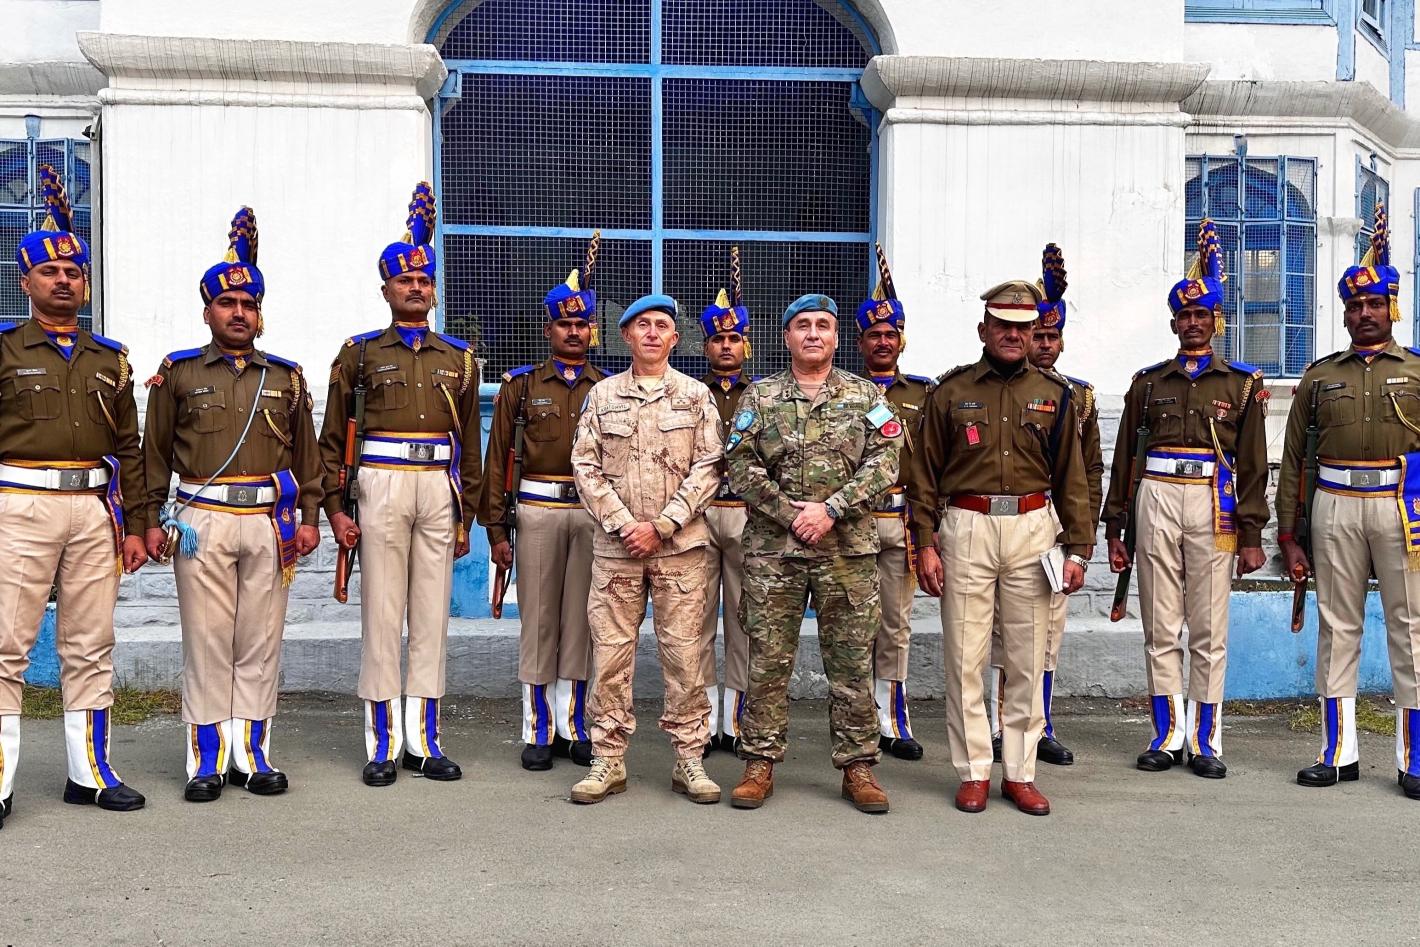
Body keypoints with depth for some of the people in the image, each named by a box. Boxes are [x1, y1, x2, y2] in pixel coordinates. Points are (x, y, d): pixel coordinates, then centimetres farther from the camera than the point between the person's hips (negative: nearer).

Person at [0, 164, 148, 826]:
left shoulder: (110, 359, 15)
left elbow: (128, 448, 16)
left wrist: (134, 525, 11)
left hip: (96, 508, 4)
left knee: (91, 648, 9)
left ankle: (91, 773, 18)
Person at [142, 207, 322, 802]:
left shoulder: (286, 377, 12)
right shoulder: (178, 373, 7)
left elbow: (307, 453, 13)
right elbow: (155, 452, 8)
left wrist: (309, 517, 6)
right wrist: (153, 520, 2)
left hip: (270, 522, 2)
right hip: (203, 522, -2)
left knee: (262, 642, 4)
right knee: (207, 641, 0)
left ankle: (254, 754, 13)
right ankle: (207, 761, 8)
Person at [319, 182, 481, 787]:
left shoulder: (458, 358, 13)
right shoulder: (360, 352, 6)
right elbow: (333, 438, 4)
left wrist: (466, 515, 11)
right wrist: (335, 509, -4)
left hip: (440, 488, 2)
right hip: (382, 485, -2)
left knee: (432, 612, 5)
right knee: (382, 612, -1)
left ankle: (424, 740, 13)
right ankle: (383, 744, 7)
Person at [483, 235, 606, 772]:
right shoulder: (521, 385, 5)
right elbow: (499, 459, 4)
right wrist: (496, 529, 0)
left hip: (595, 511, 1)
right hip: (538, 510, -1)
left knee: (581, 618, 5)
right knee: (538, 620, 2)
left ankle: (573, 726, 16)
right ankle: (538, 731, 11)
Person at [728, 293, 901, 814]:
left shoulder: (865, 395, 8)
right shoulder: (759, 397, 7)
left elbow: (885, 461, -2)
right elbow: (741, 465, -1)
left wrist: (831, 508, -13)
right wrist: (789, 512, -11)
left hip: (848, 548, 0)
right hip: (773, 547, 0)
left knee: (852, 661, 4)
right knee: (768, 659, 3)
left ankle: (858, 766, 14)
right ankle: (760, 764, 14)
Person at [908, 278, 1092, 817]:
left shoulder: (1054, 394, 10)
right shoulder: (952, 391, 5)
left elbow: (1072, 478, 10)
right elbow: (925, 473, 4)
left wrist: (1078, 549, 4)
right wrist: (925, 544, -3)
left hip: (1033, 529, 2)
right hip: (967, 528, -1)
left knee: (1027, 659, 6)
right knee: (965, 657, 1)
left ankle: (1020, 772, 16)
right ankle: (974, 771, 12)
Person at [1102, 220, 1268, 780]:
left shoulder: (1242, 383, 8)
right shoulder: (1148, 382, 12)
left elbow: (1253, 465, 4)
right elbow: (1124, 459, 11)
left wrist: (1252, 535, -2)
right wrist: (1114, 530, 7)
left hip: (1213, 506, -1)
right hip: (1156, 501, 2)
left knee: (1209, 630, 1)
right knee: (1160, 627, 4)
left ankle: (1206, 741, 9)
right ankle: (1167, 736, 13)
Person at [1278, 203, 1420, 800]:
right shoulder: (1319, 376, 11)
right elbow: (1293, 459, 9)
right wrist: (1287, 536, 4)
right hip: (1335, 507, 2)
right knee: (1337, 627, 5)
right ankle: (1339, 754, 14)